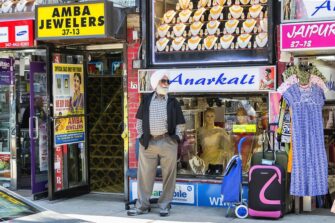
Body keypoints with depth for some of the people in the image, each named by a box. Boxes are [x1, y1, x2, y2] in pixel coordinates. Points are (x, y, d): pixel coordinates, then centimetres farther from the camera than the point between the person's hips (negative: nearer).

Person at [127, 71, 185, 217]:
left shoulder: (173, 102, 6)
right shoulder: (146, 99, 7)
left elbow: (180, 123, 8)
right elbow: (139, 120, 11)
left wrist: (177, 139, -1)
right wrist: (140, 137, 4)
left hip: (168, 142, -1)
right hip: (148, 142, 1)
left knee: (168, 175, 2)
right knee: (145, 175, 4)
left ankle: (164, 206, 13)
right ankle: (142, 206, 13)